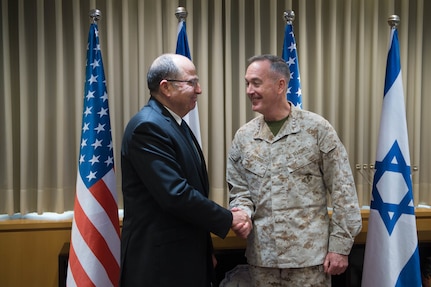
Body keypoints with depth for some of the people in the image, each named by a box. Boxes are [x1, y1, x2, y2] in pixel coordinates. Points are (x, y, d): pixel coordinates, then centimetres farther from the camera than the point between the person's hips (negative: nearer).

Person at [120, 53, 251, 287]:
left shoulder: (176, 124, 11)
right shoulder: (148, 126, -19)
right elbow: (175, 195, -26)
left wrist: (205, 252, 15)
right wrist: (228, 219, -14)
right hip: (160, 261, -9)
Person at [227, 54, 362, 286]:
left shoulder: (317, 128, -6)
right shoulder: (243, 137, 3)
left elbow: (342, 190, -5)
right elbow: (239, 190, 9)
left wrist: (340, 245, -7)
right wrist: (242, 213, -12)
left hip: (309, 255, -3)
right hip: (261, 256, 3)